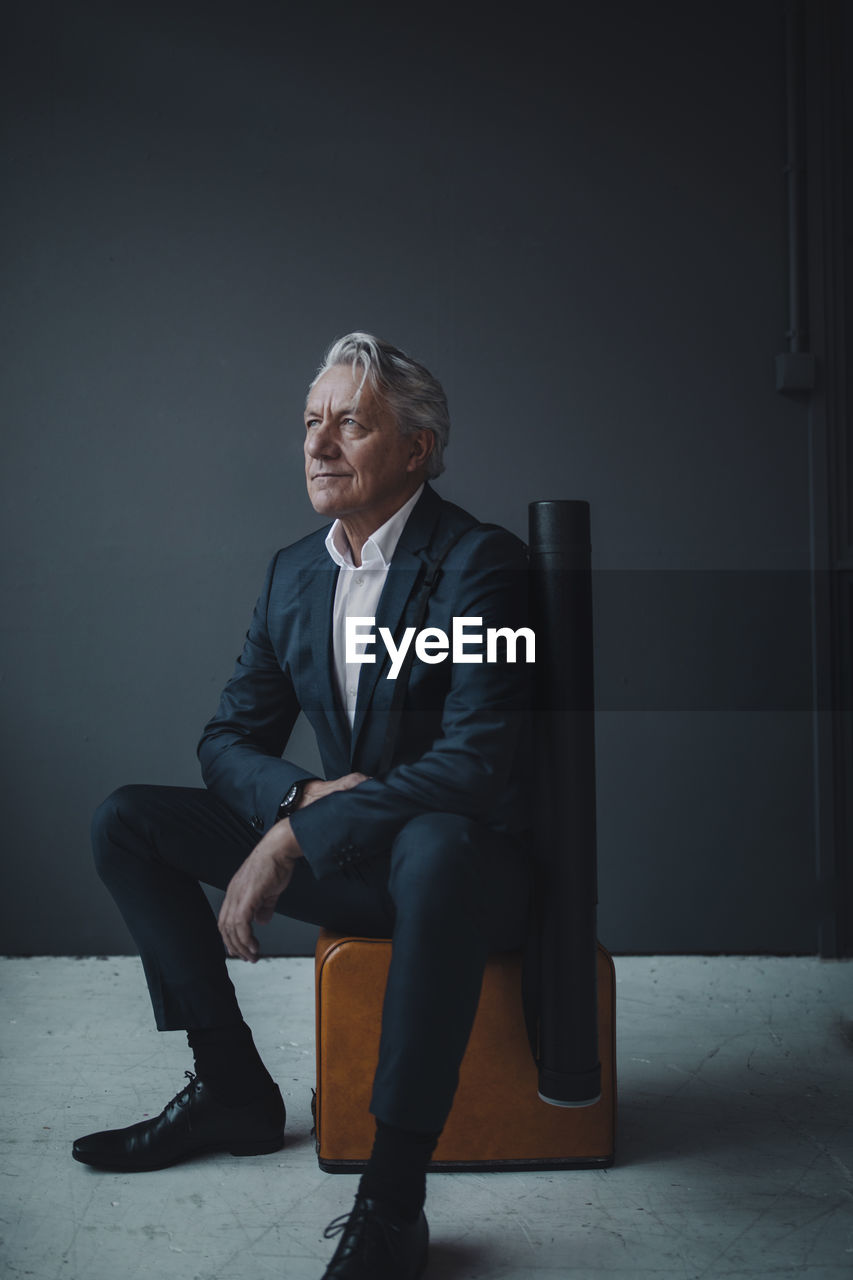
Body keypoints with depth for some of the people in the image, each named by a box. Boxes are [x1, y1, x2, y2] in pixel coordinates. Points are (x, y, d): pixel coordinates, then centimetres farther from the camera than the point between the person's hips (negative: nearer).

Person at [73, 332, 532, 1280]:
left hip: (466, 858, -7)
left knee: (434, 849, -42)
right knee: (127, 821, 0)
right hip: (351, 855, 7)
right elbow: (228, 738, 8)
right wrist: (305, 795, -16)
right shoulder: (293, 573, 6)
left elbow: (477, 764, -26)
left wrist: (292, 840, -28)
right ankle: (233, 1087, 7)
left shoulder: (479, 563, -16)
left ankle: (392, 1200, -30)